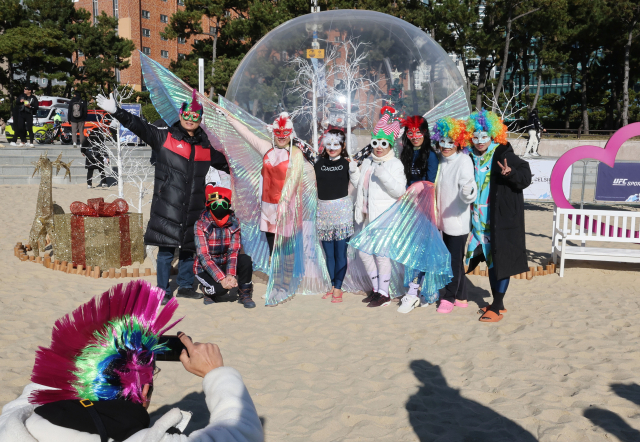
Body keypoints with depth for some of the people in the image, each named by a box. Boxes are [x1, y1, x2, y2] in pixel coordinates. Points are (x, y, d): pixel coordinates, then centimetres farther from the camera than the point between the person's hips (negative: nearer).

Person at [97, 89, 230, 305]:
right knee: (166, 248, -1)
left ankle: (185, 286, 29)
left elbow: (224, 163, 27)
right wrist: (116, 111, -18)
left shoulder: (206, 146, 13)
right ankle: (164, 291, 12)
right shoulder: (165, 137, 2)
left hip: (193, 207, 4)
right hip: (168, 205, -4)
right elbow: (139, 126, -7)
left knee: (189, 246, 12)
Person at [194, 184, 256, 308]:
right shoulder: (201, 225, -17)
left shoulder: (234, 223, -8)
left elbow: (233, 251, -13)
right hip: (205, 268, -3)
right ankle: (208, 290, 6)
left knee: (245, 259, -26)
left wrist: (231, 275, -31)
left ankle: (245, 295, -6)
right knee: (220, 288, -31)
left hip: (225, 264, 3)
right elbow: (203, 256, -23)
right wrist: (222, 278, -33)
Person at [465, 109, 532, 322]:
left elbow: (525, 177, -18)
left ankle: (497, 306, 6)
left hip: (503, 217, -7)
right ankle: (498, 303, 25)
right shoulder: (473, 158, 8)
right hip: (480, 219, 7)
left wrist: (511, 173, -35)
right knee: (490, 260, 13)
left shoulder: (504, 155, -10)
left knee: (500, 260, -2)